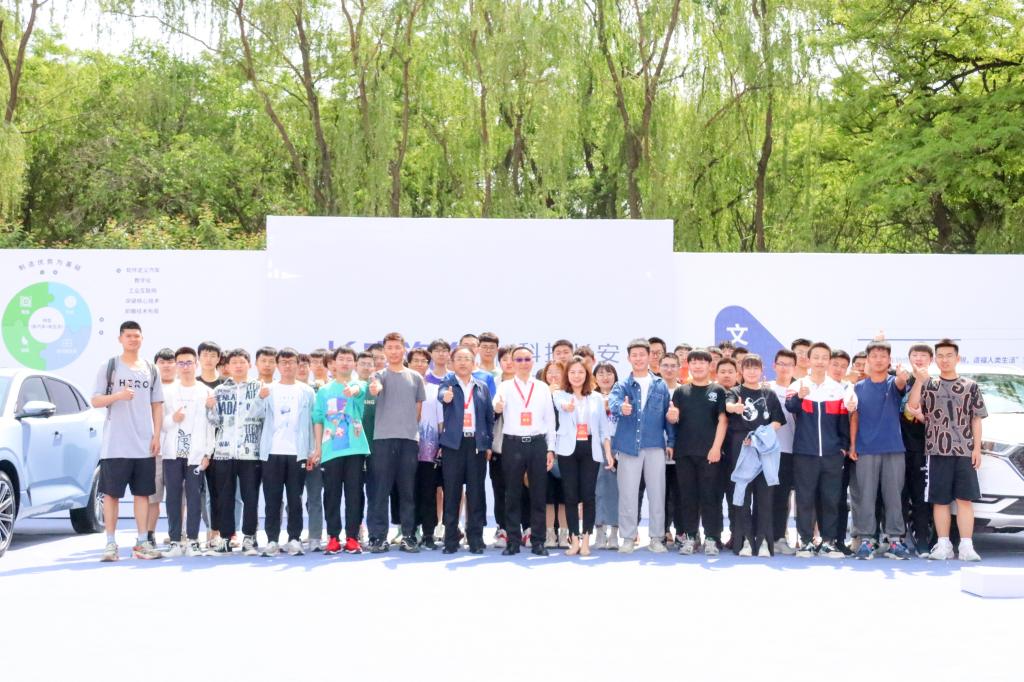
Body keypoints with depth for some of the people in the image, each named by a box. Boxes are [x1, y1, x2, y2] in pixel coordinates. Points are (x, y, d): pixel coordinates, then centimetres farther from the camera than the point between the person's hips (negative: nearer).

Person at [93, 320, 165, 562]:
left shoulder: (150, 370, 12)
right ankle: (110, 543, 5)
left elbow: (157, 405, 13)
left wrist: (156, 436, 3)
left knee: (142, 493, 5)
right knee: (111, 493, 0)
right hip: (115, 444, -3)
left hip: (144, 444, 3)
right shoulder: (109, 366, 2)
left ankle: (142, 542, 10)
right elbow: (95, 401, -2)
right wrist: (118, 395, -20)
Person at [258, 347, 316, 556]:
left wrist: (312, 452, 1)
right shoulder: (268, 390, 11)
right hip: (272, 452, 0)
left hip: (297, 453, 0)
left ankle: (294, 539, 7)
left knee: (295, 498, 2)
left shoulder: (307, 392, 9)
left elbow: (312, 422, 6)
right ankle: (272, 540, 3)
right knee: (272, 499, 0)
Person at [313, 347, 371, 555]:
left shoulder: (360, 384, 6)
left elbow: (359, 389, -19)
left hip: (356, 448, -1)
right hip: (330, 450, 1)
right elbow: (318, 420, 12)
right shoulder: (324, 391, 12)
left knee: (354, 494, 0)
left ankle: (352, 538, 6)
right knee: (332, 494, 2)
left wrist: (352, 390, -43)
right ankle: (333, 537, 9)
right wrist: (317, 449, 4)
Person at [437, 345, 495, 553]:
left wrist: (489, 444, 5)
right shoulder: (447, 385, 4)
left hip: (477, 444, 2)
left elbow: (489, 417, 13)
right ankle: (450, 540, 6)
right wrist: (445, 397, -44)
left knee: (476, 493, 2)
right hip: (453, 444, -2)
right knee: (451, 493, 0)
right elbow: (441, 395, -20)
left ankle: (476, 539, 8)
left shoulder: (482, 388, 13)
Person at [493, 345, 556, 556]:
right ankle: (513, 541, 10)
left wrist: (551, 449, 4)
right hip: (513, 444, -1)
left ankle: (537, 541, 11)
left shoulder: (542, 387, 9)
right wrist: (497, 407, -43)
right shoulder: (505, 386, 3)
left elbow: (550, 420, 10)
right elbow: (497, 407, -18)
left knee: (538, 493, 4)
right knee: (513, 494, 3)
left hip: (538, 444, 1)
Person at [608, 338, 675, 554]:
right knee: (627, 494, 2)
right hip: (628, 446, -1)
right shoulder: (622, 386, 4)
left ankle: (656, 538, 13)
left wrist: (671, 441, 5)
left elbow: (668, 414, 12)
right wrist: (621, 407, -41)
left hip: (655, 447, 1)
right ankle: (628, 538, 11)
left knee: (657, 493, 4)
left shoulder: (660, 386, 9)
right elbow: (613, 401, -18)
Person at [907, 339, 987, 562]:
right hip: (937, 451, 0)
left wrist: (977, 448, 1)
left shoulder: (970, 386, 10)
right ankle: (943, 545, 7)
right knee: (940, 500, 2)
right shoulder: (928, 385, 9)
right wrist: (919, 380, -20)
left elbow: (976, 419, 9)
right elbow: (912, 405, -8)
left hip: (964, 451, 0)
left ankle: (966, 546, -5)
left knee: (965, 499, -5)